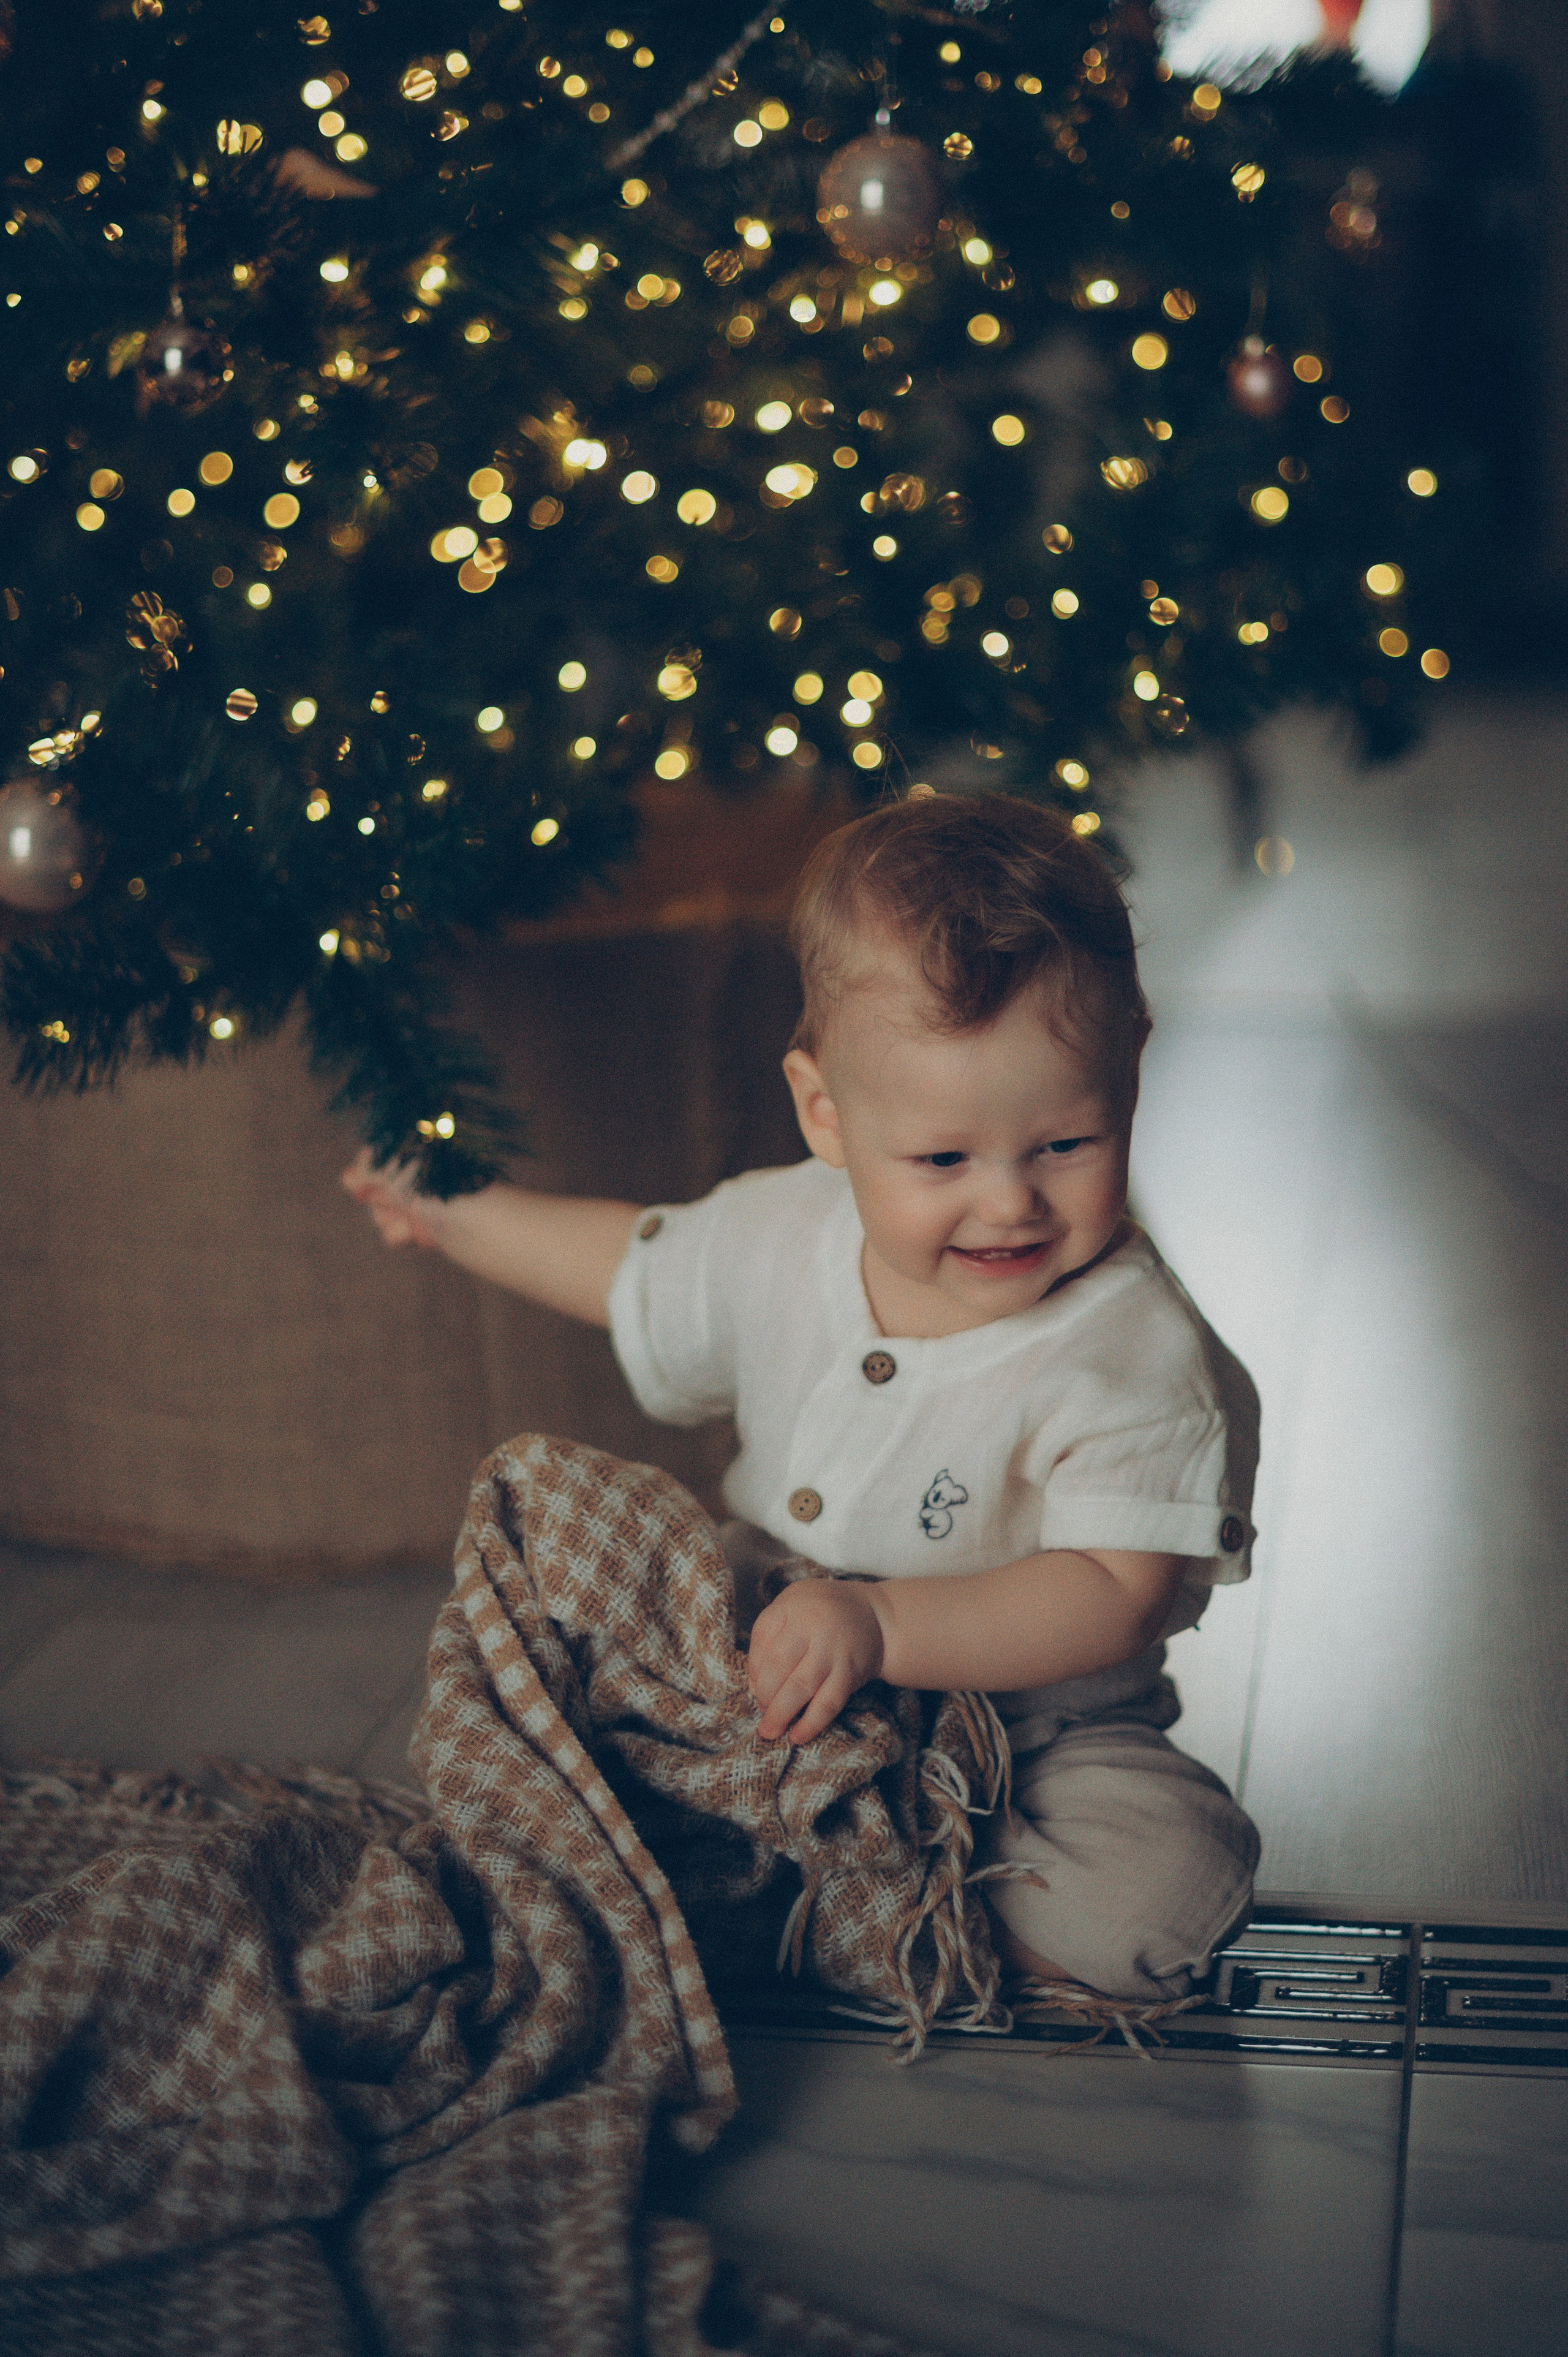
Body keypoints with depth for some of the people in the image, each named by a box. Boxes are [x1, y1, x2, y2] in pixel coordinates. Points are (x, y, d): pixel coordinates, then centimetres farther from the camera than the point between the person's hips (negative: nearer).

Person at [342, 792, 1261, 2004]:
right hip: (764, 1682, 3)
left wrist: (880, 1625, -42)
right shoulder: (782, 1237, -7)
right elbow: (639, 1268, 16)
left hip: (1032, 1720, -3)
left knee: (1168, 1886, -30)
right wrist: (450, 1211, 19)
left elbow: (1110, 1598, -31)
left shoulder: (1136, 1356, -24)